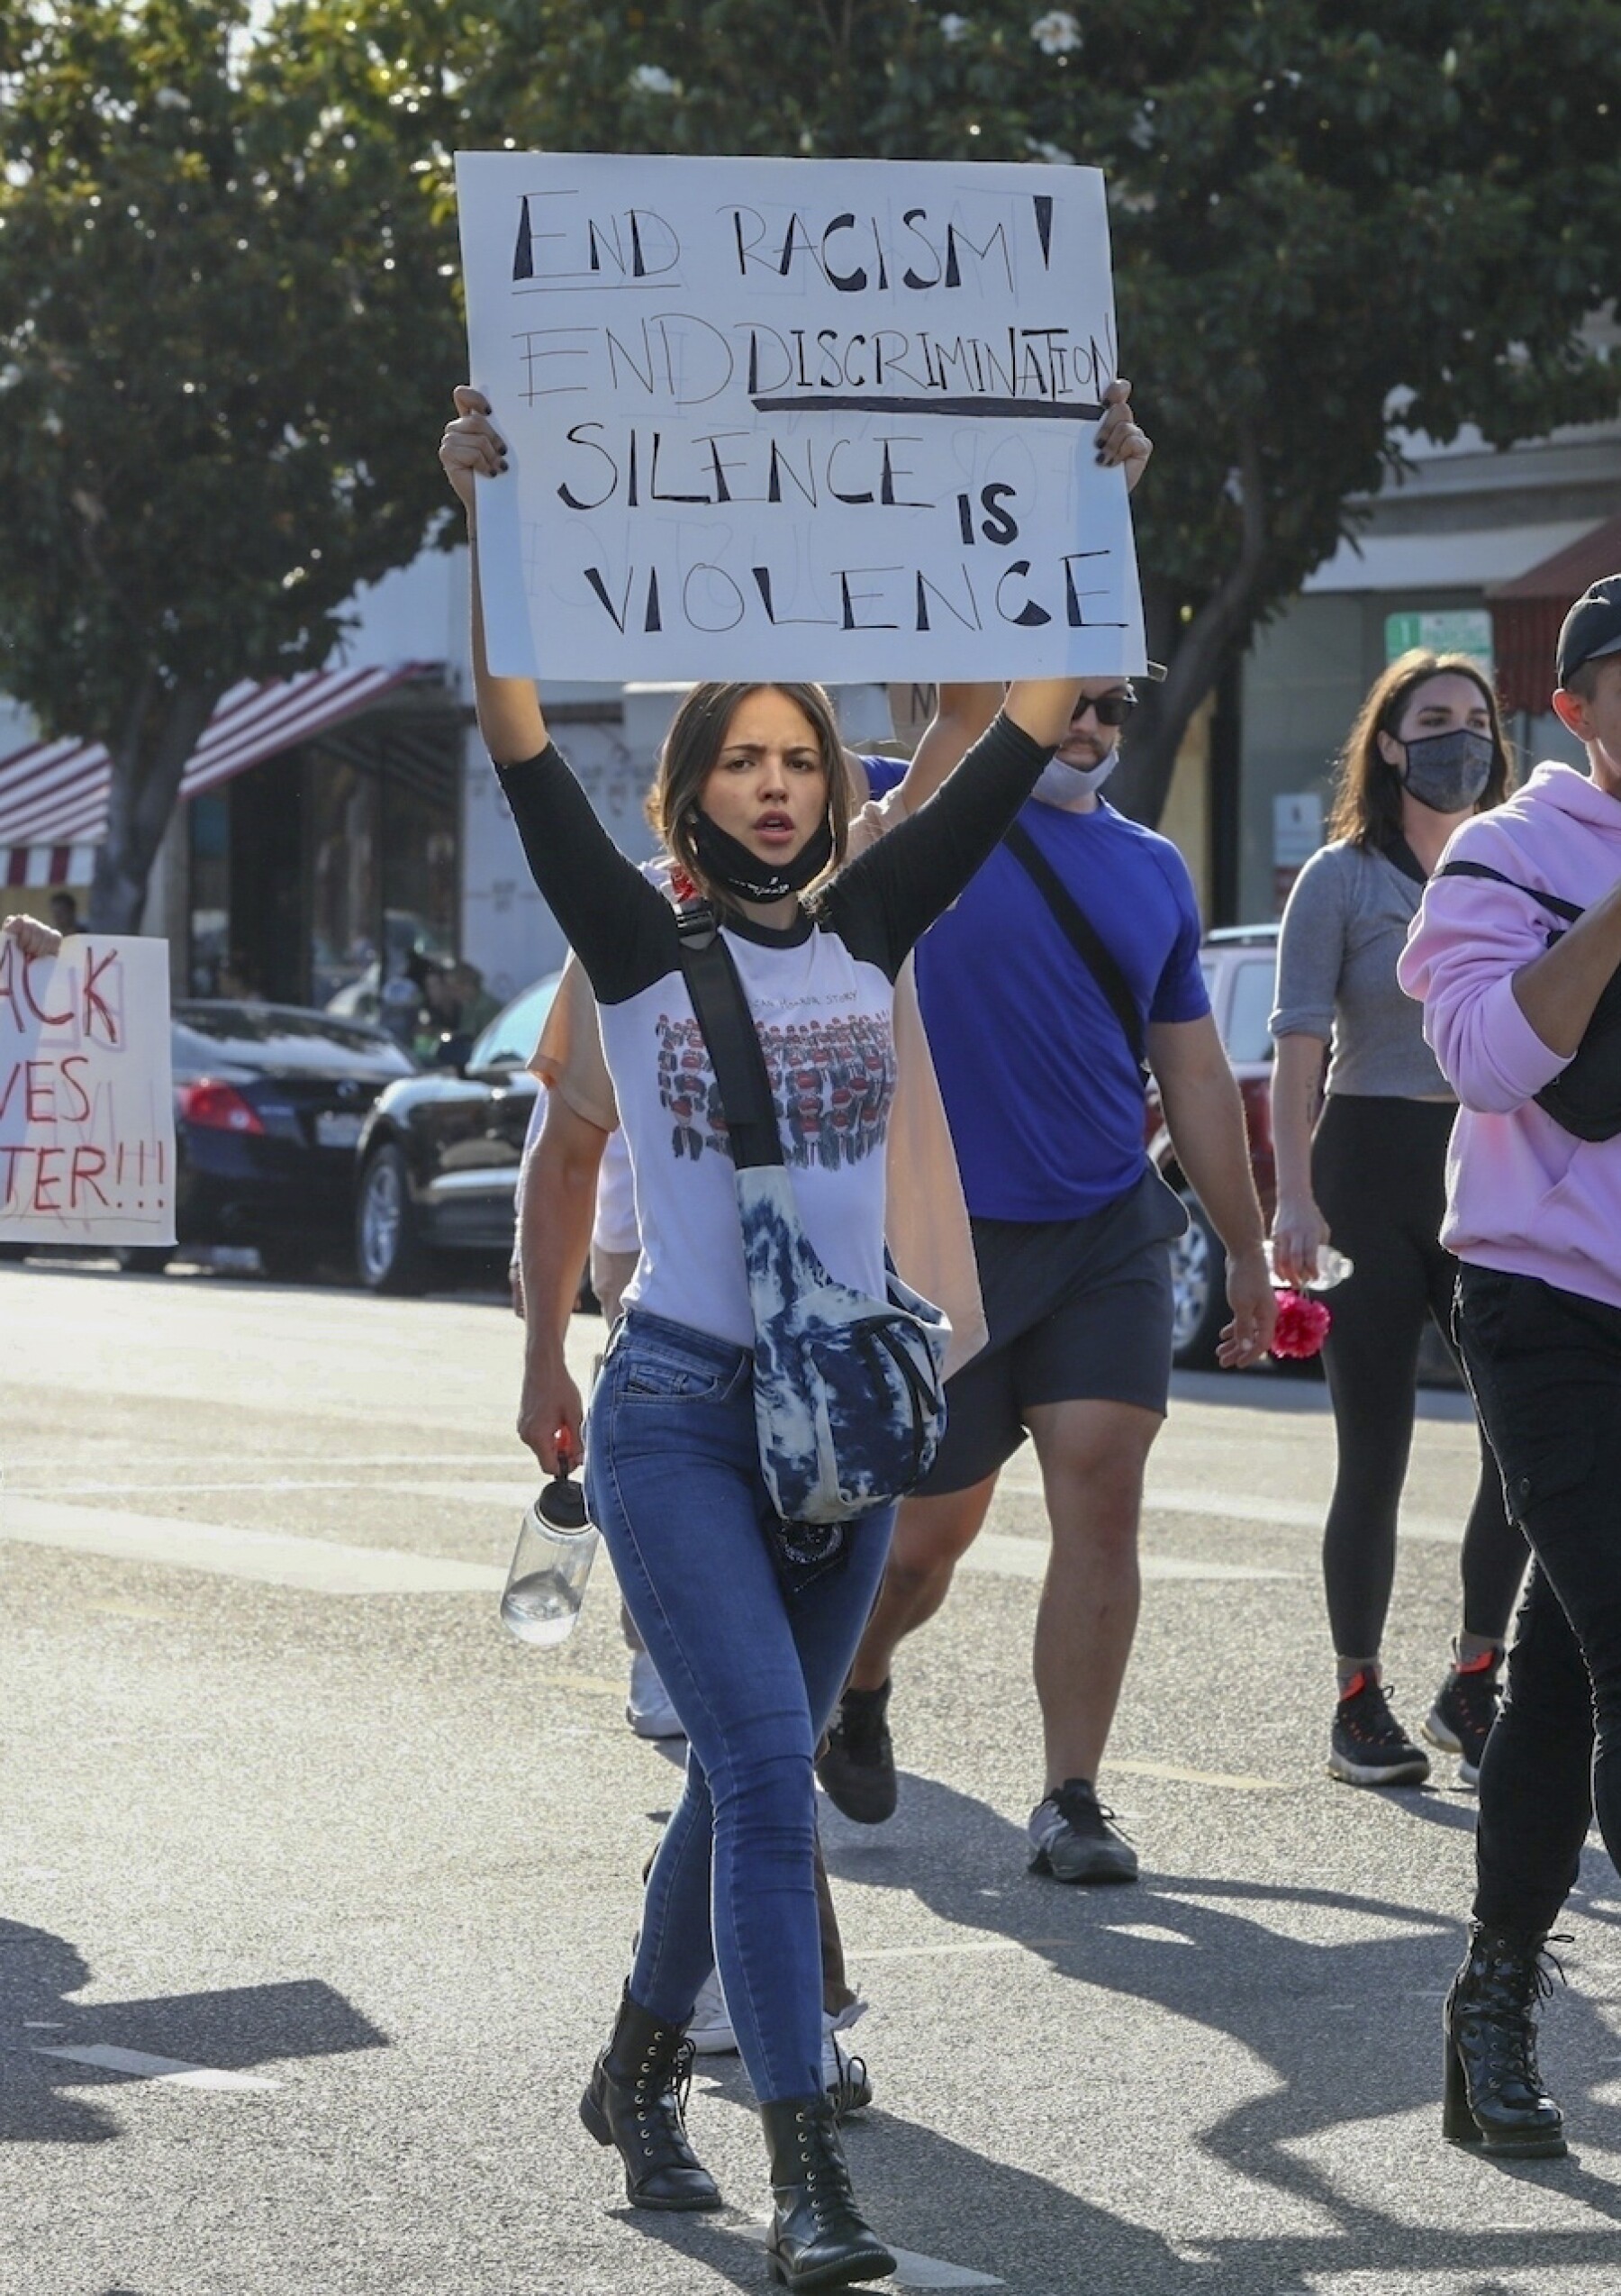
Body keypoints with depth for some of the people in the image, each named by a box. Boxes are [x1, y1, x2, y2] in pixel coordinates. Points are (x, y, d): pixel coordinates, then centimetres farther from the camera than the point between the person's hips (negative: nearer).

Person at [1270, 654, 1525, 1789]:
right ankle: (1359, 1703, 9)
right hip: (1372, 1172, -3)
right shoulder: (1342, 878, 0)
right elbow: (1295, 1059, -6)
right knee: (1375, 1456, 0)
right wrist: (1294, 1198, -17)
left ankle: (1474, 1683, 4)